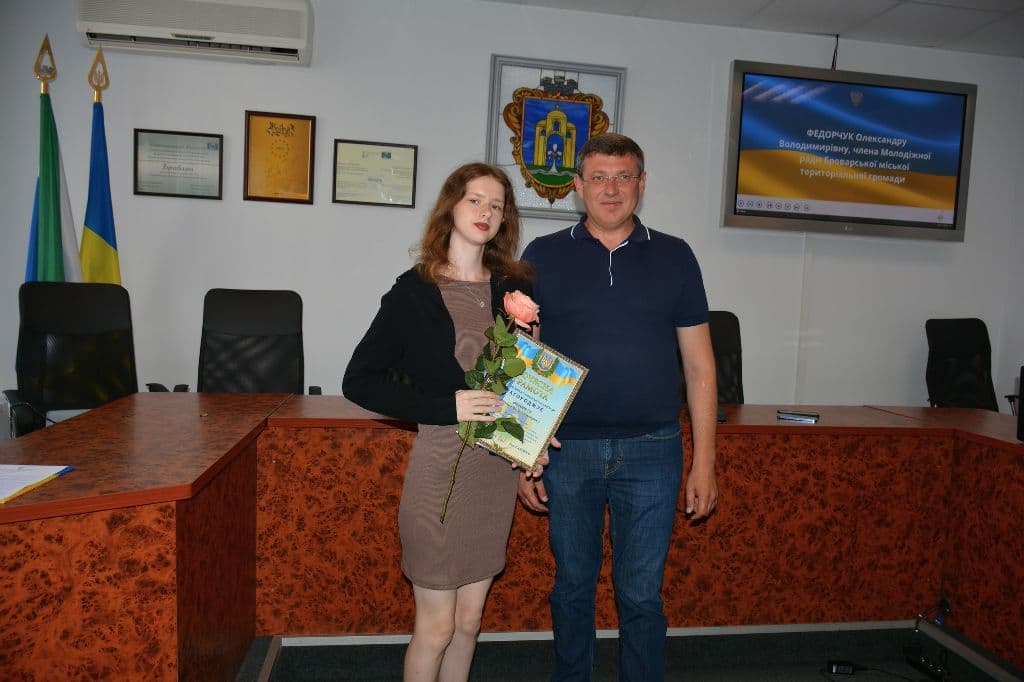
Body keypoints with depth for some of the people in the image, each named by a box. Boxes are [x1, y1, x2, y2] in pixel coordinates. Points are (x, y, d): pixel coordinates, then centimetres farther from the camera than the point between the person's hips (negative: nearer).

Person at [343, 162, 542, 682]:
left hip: (498, 466, 4)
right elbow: (359, 380, -10)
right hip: (440, 465, -4)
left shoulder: (514, 288, 5)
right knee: (435, 626, 8)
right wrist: (446, 407, -19)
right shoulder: (414, 291, -7)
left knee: (469, 619, 17)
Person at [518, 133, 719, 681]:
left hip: (651, 452, 0)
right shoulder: (543, 256, 3)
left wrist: (704, 462, 1)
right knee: (572, 584, 14)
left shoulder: (674, 257, 5)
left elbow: (699, 365, 6)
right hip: (565, 450, 1)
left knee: (641, 593, 7)